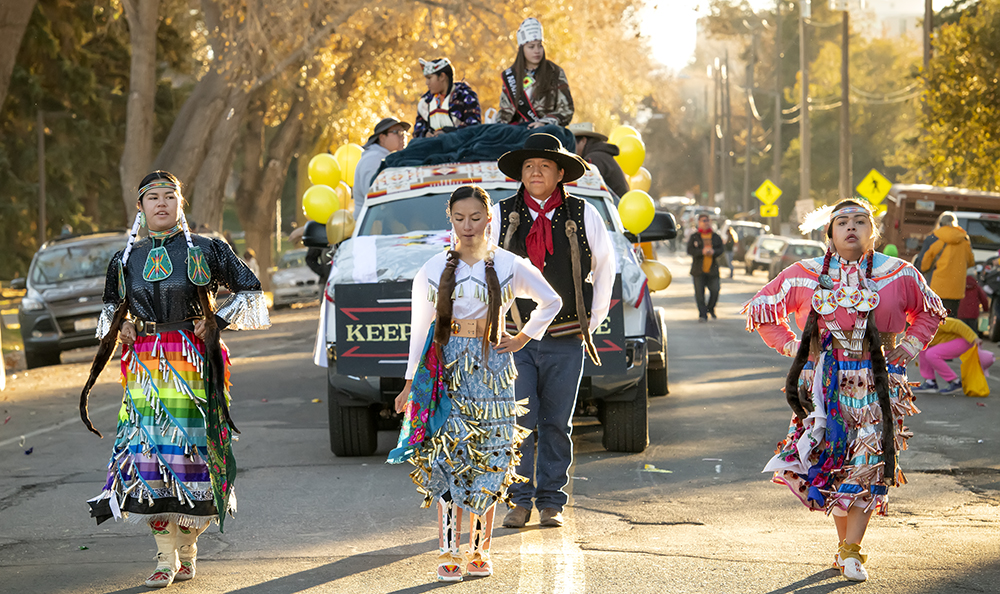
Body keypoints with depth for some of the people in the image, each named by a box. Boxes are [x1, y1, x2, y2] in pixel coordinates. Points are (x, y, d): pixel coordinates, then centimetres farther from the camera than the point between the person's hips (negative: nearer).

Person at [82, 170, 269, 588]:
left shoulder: (205, 251, 3)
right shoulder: (126, 260, 13)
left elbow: (250, 292, 9)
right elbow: (111, 308, 29)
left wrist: (216, 322, -3)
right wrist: (119, 327, 8)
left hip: (191, 363, -3)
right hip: (143, 366, 3)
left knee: (189, 450, -5)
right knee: (148, 451, -6)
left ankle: (186, 550, 10)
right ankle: (165, 558, 0)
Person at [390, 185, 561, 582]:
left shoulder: (510, 267, 2)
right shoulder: (433, 271, 3)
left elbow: (551, 302, 17)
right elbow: (419, 329, 10)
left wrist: (523, 338, 9)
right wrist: (411, 383, 10)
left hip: (491, 373, 0)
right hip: (445, 371, 0)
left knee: (488, 463, 1)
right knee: (446, 461, -8)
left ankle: (480, 550, 10)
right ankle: (448, 552, -7)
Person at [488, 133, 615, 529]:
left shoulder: (583, 215, 2)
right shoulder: (501, 214, 2)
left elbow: (605, 267, 14)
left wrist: (591, 323, 12)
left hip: (565, 340, 0)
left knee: (557, 423, 4)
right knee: (519, 422, -6)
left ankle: (551, 502, 12)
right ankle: (519, 501, 3)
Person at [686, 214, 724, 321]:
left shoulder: (716, 237, 11)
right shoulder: (694, 237, 5)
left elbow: (722, 249, 3)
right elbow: (690, 250, -6)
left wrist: (713, 252, -18)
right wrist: (702, 252, -20)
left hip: (713, 270, 1)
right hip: (698, 270, -1)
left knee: (715, 290, -3)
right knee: (699, 292, -5)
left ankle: (710, 308, 24)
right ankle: (702, 314, 0)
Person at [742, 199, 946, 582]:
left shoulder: (900, 275, 4)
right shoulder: (803, 276, 4)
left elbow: (929, 312, 21)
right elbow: (760, 310, 16)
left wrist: (909, 347, 8)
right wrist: (791, 346, 8)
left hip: (877, 383, -1)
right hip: (823, 381, 1)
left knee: (868, 464, -6)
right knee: (828, 463, -1)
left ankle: (851, 551, 1)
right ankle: (845, 542, 17)